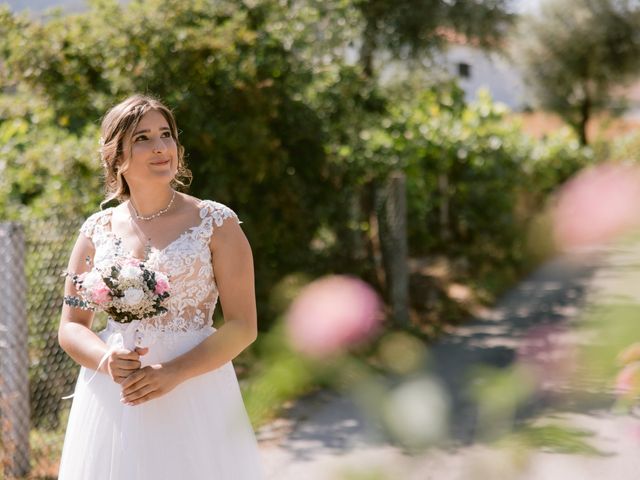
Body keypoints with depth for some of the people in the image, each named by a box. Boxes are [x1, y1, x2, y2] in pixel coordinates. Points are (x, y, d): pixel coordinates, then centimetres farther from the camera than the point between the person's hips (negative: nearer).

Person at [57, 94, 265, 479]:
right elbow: (70, 327, 9)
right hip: (111, 400, 2)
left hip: (194, 396, -2)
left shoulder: (216, 222, -2)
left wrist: (174, 372, -18)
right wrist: (105, 359, -12)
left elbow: (244, 325, -6)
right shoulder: (97, 230, 6)